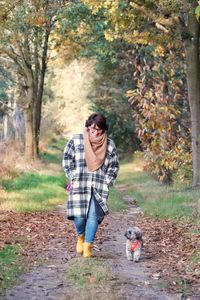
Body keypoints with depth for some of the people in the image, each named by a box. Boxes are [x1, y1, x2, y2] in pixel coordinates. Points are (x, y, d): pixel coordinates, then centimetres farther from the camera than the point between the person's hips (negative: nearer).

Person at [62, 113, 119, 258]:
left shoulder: (109, 144, 8)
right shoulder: (76, 140, 4)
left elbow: (114, 166, 15)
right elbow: (67, 159, 9)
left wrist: (107, 182, 5)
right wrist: (72, 177, 1)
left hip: (99, 187, 1)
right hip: (79, 186, -1)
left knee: (94, 216, -8)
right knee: (79, 216, -7)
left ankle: (88, 246, 5)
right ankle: (81, 236, 26)